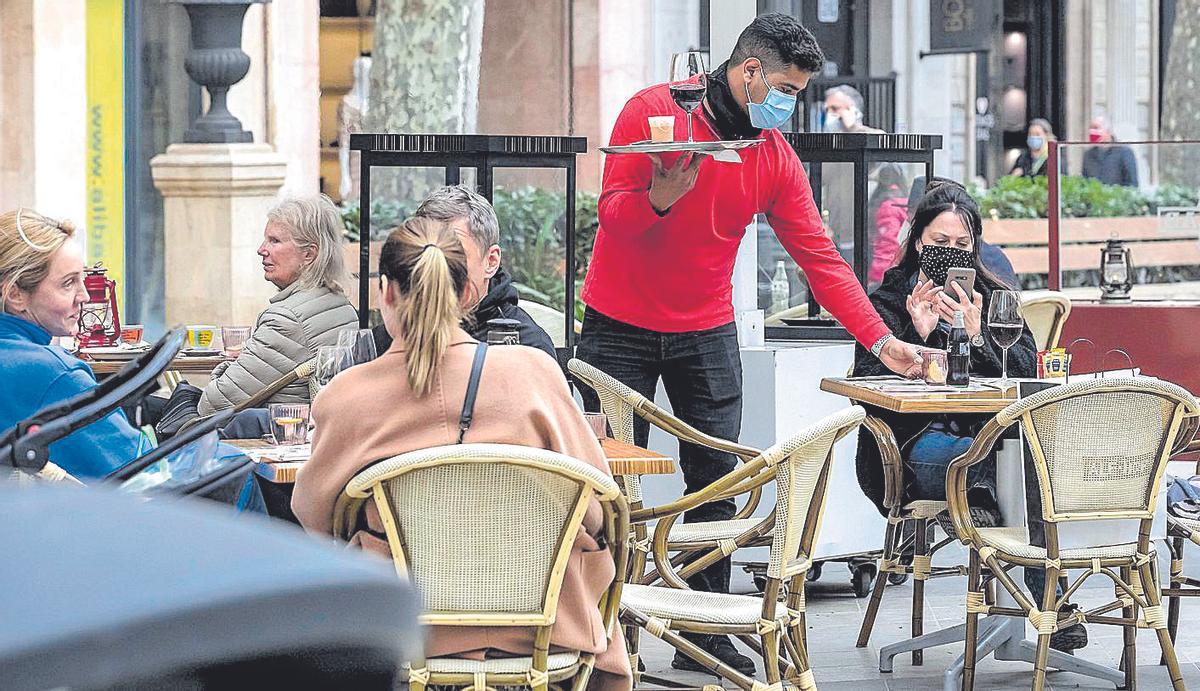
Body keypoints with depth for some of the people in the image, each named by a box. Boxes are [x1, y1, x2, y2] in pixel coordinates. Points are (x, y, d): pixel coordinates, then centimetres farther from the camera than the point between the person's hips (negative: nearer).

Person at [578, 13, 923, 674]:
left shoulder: (775, 157, 0)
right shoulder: (652, 112, -11)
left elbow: (820, 257, -1)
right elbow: (613, 214, -13)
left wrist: (880, 338, -8)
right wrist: (660, 198, -35)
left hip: (706, 334, 4)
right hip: (620, 327, -4)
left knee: (715, 483, 0)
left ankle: (704, 633, 8)